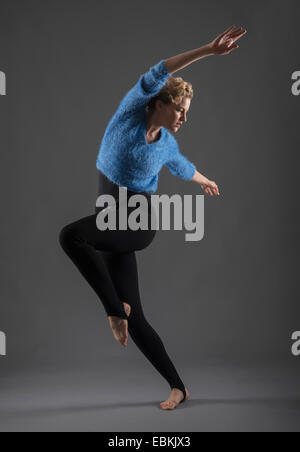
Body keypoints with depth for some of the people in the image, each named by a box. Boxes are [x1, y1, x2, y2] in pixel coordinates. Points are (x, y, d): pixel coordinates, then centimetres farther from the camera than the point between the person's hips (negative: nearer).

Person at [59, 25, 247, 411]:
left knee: (71, 234, -33)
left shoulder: (167, 144, 4)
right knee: (134, 319, -2)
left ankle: (116, 308, -22)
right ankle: (178, 386, 9)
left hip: (138, 221, -2)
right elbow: (154, 77, -14)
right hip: (111, 227, 2)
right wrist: (207, 51, -21)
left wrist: (204, 181, 47)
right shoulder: (130, 112, 0)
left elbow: (182, 166, 28)